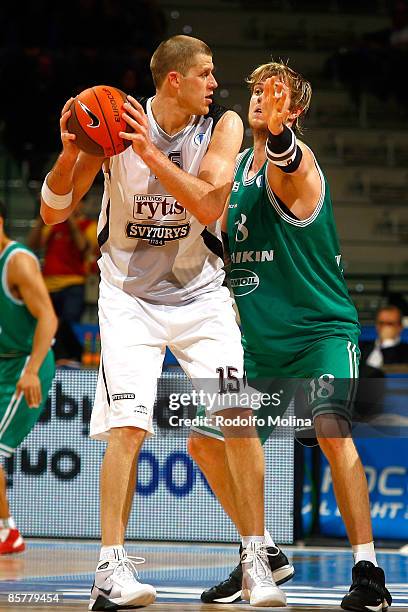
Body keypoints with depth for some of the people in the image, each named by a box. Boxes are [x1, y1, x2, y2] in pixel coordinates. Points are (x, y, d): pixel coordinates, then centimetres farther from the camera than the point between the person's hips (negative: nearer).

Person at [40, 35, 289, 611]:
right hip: (130, 295, -1)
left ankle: (256, 558, 5)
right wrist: (70, 152, -27)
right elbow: (54, 213, -9)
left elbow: (209, 205, -23)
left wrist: (151, 154, -32)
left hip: (201, 293, 2)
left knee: (238, 419, -7)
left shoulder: (222, 125, -9)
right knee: (127, 425, -15)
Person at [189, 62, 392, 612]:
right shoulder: (239, 165, 11)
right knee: (206, 442, 9)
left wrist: (277, 130, -64)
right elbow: (219, 230, 27)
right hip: (259, 340, 9)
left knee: (332, 431, -29)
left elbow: (287, 156, -41)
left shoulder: (296, 162, -14)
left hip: (320, 331, -9)